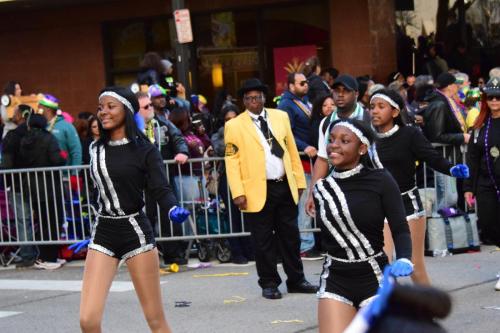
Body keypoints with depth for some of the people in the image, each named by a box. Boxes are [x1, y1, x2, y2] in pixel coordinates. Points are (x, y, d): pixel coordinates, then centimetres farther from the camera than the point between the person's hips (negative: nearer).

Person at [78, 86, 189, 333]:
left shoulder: (144, 150, -4)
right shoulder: (96, 149, 9)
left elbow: (161, 189, -12)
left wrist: (173, 210, -33)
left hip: (135, 231, -4)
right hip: (102, 232, 4)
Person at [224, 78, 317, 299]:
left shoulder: (280, 117, 10)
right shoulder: (234, 126, -2)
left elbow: (292, 150, 12)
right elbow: (232, 161, -5)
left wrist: (299, 180, 8)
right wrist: (238, 193, -13)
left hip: (285, 187, 4)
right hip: (258, 190, -4)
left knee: (290, 236, 11)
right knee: (263, 241, 3)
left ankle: (296, 280, 21)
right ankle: (269, 284, 13)